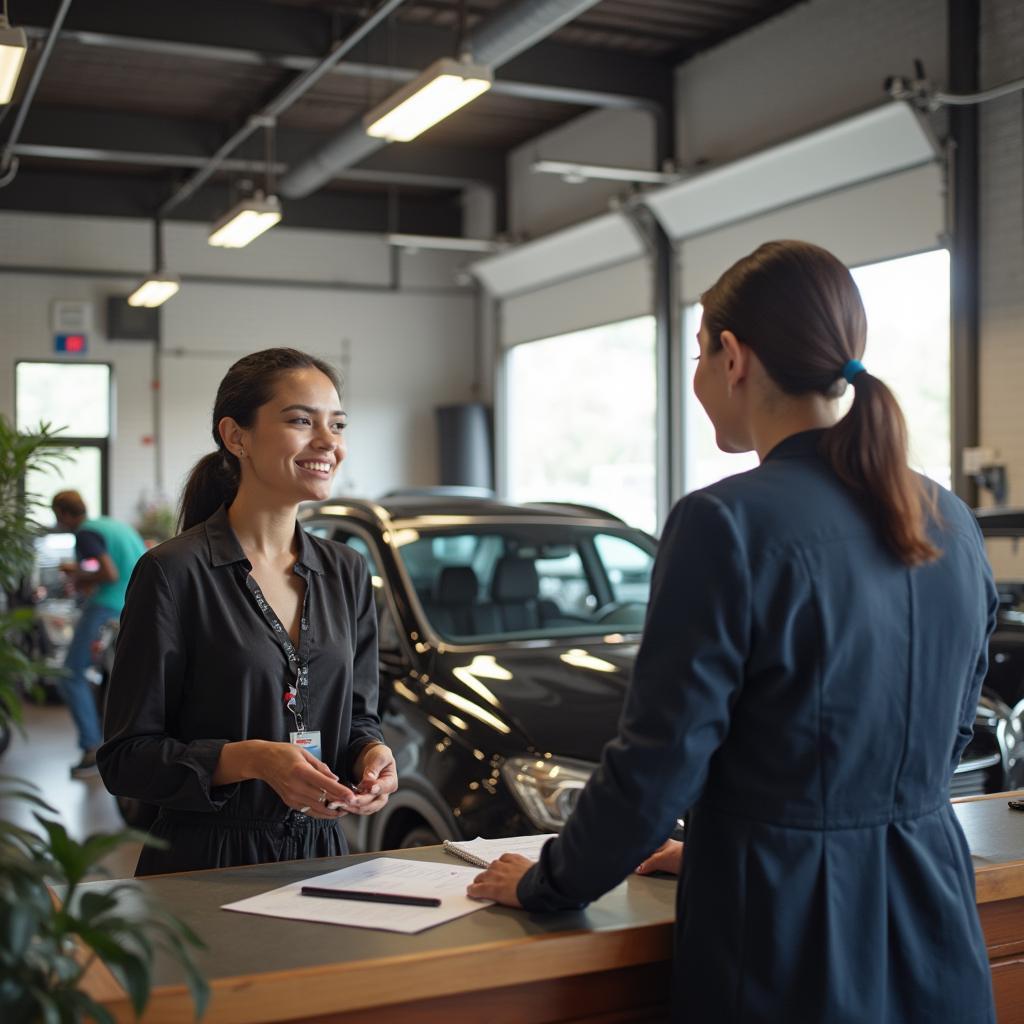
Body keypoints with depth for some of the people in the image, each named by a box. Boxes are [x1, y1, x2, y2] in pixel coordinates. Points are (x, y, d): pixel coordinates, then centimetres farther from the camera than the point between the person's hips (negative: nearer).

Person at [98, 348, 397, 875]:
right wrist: (250, 759, -21)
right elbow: (125, 757, -7)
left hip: (321, 854, 5)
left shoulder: (346, 571, 9)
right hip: (207, 866, -4)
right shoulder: (174, 572, -8)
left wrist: (373, 753, -5)